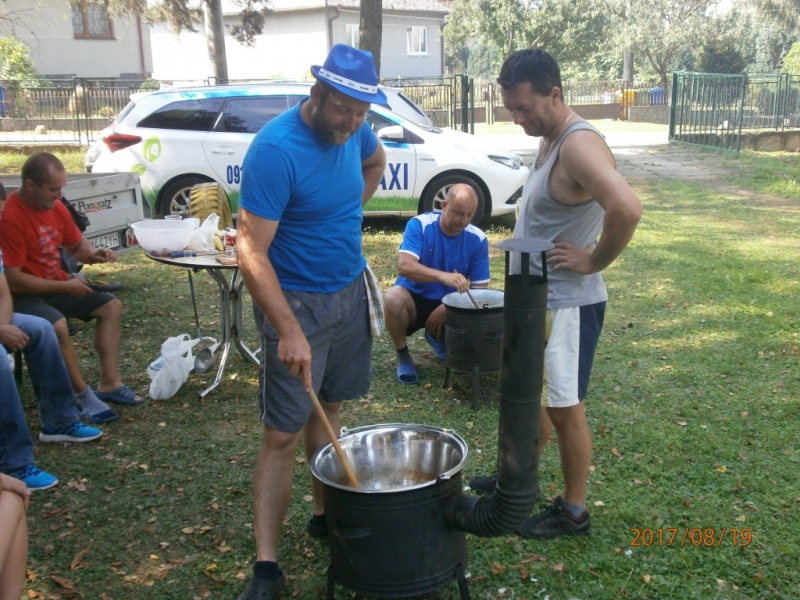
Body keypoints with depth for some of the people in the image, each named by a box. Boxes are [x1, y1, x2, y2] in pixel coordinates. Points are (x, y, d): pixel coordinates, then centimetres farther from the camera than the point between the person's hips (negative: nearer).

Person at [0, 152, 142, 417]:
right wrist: (65, 287, -21)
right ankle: (82, 394, -15)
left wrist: (95, 254, -7)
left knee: (111, 306, 2)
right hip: (22, 295, -9)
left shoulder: (55, 206, 0)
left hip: (57, 286, 9)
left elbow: (77, 246, 17)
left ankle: (109, 383, -1)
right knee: (57, 325, -34)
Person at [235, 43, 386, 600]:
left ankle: (326, 514, 33)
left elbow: (375, 162, 24)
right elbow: (251, 251, -26)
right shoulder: (275, 149, -23)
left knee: (328, 407, 17)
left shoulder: (353, 129, -1)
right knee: (283, 434, -3)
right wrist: (289, 332, -32)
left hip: (351, 289, 7)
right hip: (297, 302, -6)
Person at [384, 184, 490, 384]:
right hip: (415, 298, -3)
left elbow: (480, 288, -9)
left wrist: (446, 309, -24)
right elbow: (404, 266, -33)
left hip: (450, 305, 3)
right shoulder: (419, 225, -17)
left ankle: (439, 338, 14)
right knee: (393, 298, -36)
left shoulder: (478, 239, -10)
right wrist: (443, 276, -50)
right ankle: (403, 356, -8)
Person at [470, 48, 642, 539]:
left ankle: (574, 512, 23)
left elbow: (627, 208, -38)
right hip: (536, 297, 10)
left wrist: (593, 261, -24)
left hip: (567, 304, -10)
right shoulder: (550, 140, 8)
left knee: (564, 408, 5)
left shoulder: (579, 144, -23)